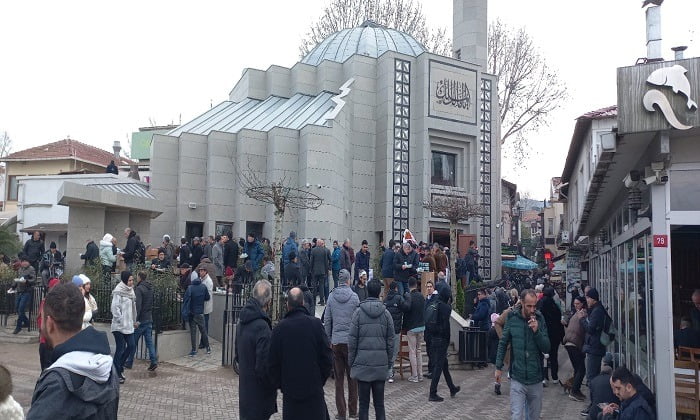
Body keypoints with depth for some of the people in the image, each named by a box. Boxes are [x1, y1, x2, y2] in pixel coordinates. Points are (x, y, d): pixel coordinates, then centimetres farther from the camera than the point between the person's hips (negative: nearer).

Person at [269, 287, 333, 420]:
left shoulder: (279, 328, -5)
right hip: (314, 389, -1)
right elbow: (327, 357, -5)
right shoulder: (315, 324, -7)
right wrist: (321, 380, 9)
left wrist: (279, 384, 14)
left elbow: (273, 361, 1)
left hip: (290, 390, 1)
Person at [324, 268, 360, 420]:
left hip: (336, 341, 1)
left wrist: (328, 339, 11)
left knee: (339, 378, 6)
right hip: (351, 341, -1)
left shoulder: (331, 296, 0)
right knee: (352, 376, 9)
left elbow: (327, 320, 3)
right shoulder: (354, 297, -6)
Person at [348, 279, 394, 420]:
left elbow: (352, 340, -5)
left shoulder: (359, 312, -5)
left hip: (362, 363, -2)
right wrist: (389, 363, 13)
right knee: (379, 403, 9)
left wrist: (351, 361, 4)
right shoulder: (386, 313, 1)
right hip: (381, 364, 2)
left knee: (363, 403, 5)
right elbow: (390, 341, 4)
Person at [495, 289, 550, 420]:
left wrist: (537, 331, -19)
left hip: (536, 379, 2)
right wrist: (498, 367, 3)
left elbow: (546, 348, -4)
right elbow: (503, 344, 3)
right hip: (517, 378, -1)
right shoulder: (512, 318, -6)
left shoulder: (539, 319, -4)